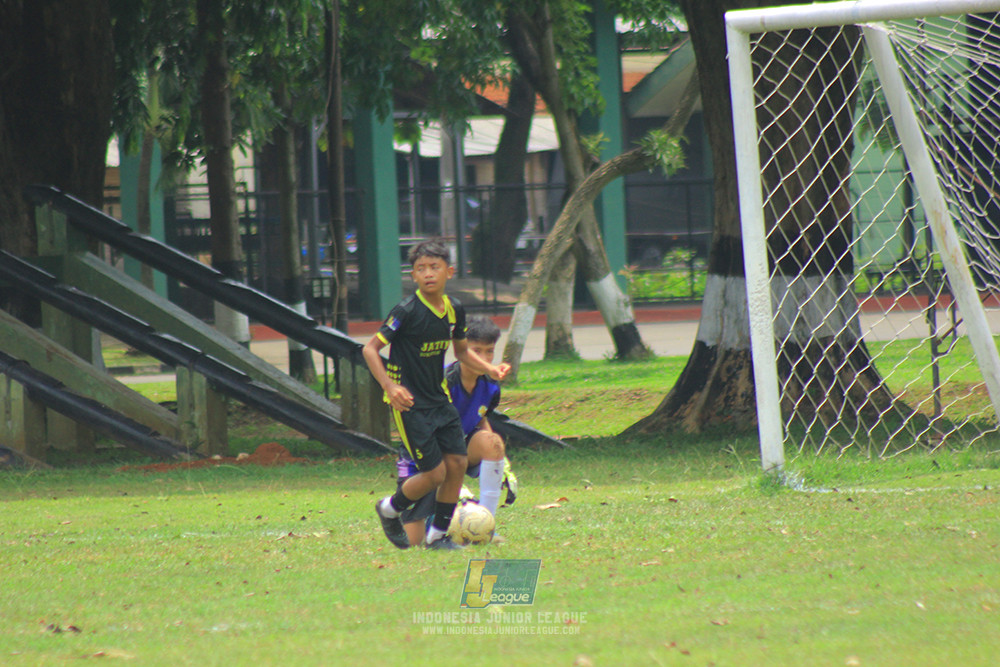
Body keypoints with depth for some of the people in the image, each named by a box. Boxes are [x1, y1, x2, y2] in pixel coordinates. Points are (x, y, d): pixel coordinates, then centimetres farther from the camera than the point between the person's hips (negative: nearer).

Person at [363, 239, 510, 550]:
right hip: (410, 404, -7)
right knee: (435, 472, -8)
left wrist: (490, 369, 3)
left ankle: (438, 534, 15)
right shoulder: (407, 312, -18)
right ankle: (390, 509, 19)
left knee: (457, 463, 0)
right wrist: (390, 387, -26)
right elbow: (370, 349, -14)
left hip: (439, 398, 7)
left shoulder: (454, 310, 3)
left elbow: (461, 351, 20)